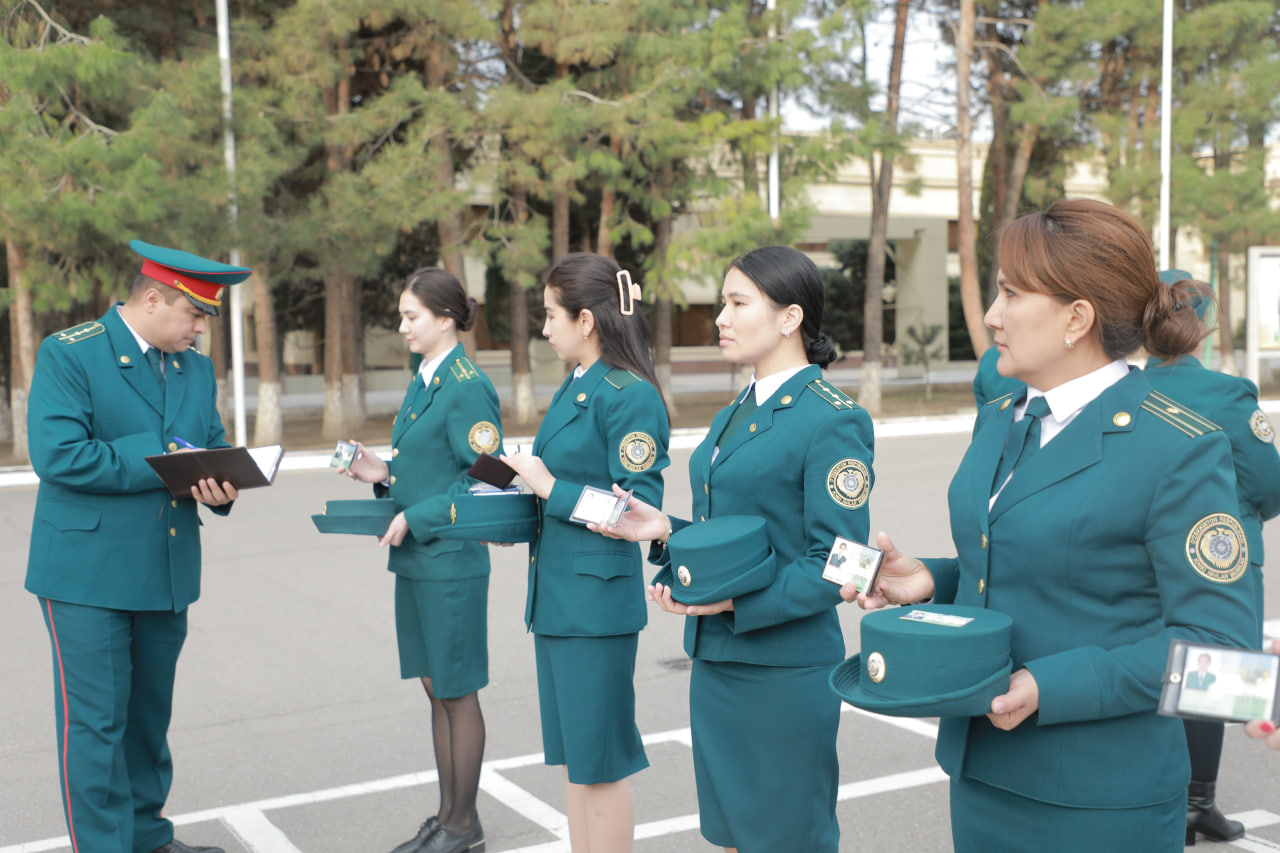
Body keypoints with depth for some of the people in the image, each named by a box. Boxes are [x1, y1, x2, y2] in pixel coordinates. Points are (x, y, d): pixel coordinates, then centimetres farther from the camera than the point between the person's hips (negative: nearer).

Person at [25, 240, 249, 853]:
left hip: (168, 572, 7)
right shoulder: (68, 354, -10)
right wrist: (162, 458, -20)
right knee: (95, 721, -1)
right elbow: (56, 454, -22)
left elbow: (214, 452, 15)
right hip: (88, 572, -6)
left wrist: (220, 489, -9)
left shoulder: (196, 369, 11)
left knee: (149, 715, 17)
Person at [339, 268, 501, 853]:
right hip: (416, 561, 9)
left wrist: (416, 519, -19)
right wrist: (383, 474, 3)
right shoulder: (423, 381, 13)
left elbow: (483, 480, -19)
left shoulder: (468, 387, -15)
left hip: (450, 561, -9)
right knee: (435, 688, 16)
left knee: (458, 692, 3)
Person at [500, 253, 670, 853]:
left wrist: (550, 487, -15)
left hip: (598, 599, -9)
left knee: (600, 761, 3)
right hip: (556, 594, 9)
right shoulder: (574, 387, 12)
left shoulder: (629, 396, -16)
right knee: (572, 756, 18)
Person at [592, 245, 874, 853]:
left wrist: (734, 602, -26)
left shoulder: (833, 420, -14)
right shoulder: (733, 415, 14)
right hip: (714, 660, 8)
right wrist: (667, 530, 1)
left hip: (784, 672, -8)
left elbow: (835, 564, -18)